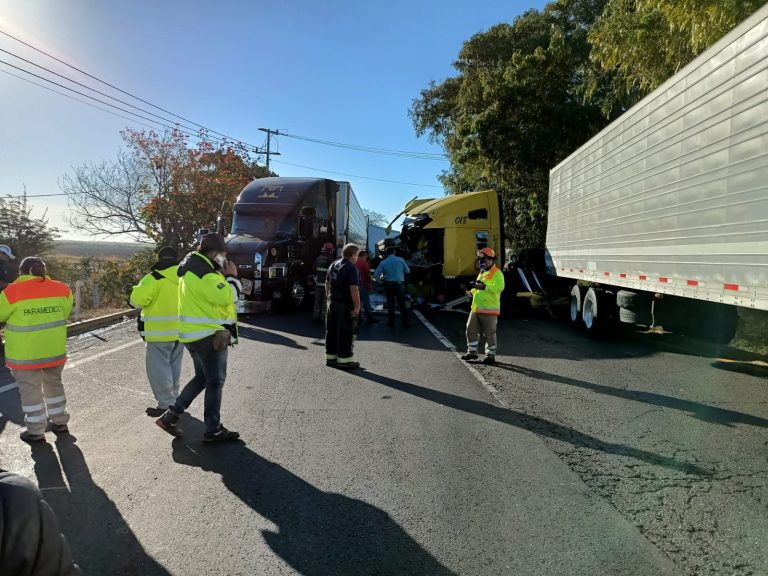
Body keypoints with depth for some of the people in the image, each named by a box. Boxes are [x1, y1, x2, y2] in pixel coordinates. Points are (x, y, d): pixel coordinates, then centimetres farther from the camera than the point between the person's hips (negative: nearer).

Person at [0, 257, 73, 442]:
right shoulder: (61, 289, -2)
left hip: (25, 353, -4)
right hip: (54, 350, 4)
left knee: (30, 390, 7)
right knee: (54, 384, 19)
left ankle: (36, 431, 14)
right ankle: (60, 422, 28)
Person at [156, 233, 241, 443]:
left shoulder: (195, 268, 15)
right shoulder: (205, 273, -20)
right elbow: (225, 297, -26)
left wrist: (224, 276, 6)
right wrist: (231, 276, -12)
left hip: (196, 334, 10)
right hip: (209, 335, -10)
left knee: (201, 378, 21)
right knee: (215, 382, 1)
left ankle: (170, 415, 20)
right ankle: (213, 430, 10)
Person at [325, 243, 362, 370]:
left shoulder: (333, 265, 11)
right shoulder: (351, 268, -16)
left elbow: (327, 283, 18)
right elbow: (354, 289, -23)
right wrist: (357, 306, -19)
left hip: (333, 303, 8)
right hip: (345, 305, -8)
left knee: (331, 330, 14)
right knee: (345, 333, 0)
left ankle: (330, 357, 23)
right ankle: (344, 360, 5)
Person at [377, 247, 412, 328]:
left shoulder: (383, 262, -2)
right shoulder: (400, 260, -4)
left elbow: (377, 274, -3)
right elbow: (407, 271, 2)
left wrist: (381, 277, 15)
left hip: (388, 284, 1)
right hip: (399, 284, -1)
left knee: (390, 303, 8)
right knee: (402, 303, 7)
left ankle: (391, 322, 11)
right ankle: (406, 321, 12)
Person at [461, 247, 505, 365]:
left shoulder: (497, 273, -9)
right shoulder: (482, 273, 19)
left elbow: (499, 287, -27)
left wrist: (484, 287, -36)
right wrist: (472, 291, 11)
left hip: (489, 309, -8)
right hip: (476, 308, 8)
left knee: (489, 334, 1)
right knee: (471, 330, 10)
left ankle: (491, 355, 13)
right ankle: (472, 352, 22)